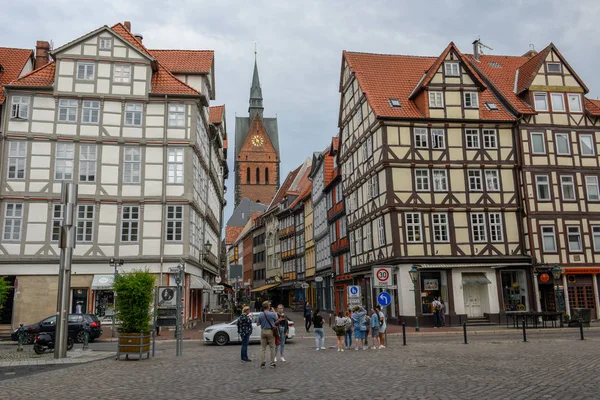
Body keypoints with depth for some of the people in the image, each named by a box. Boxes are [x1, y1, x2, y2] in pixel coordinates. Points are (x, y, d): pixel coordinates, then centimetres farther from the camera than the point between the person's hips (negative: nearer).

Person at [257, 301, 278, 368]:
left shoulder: (261, 315, -4)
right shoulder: (272, 314, -12)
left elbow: (258, 324, 5)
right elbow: (276, 319, 8)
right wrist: (274, 311, 14)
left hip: (263, 331, 2)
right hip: (270, 331, -2)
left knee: (263, 348, 9)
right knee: (272, 348, 7)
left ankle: (262, 363, 6)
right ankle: (272, 363, 10)